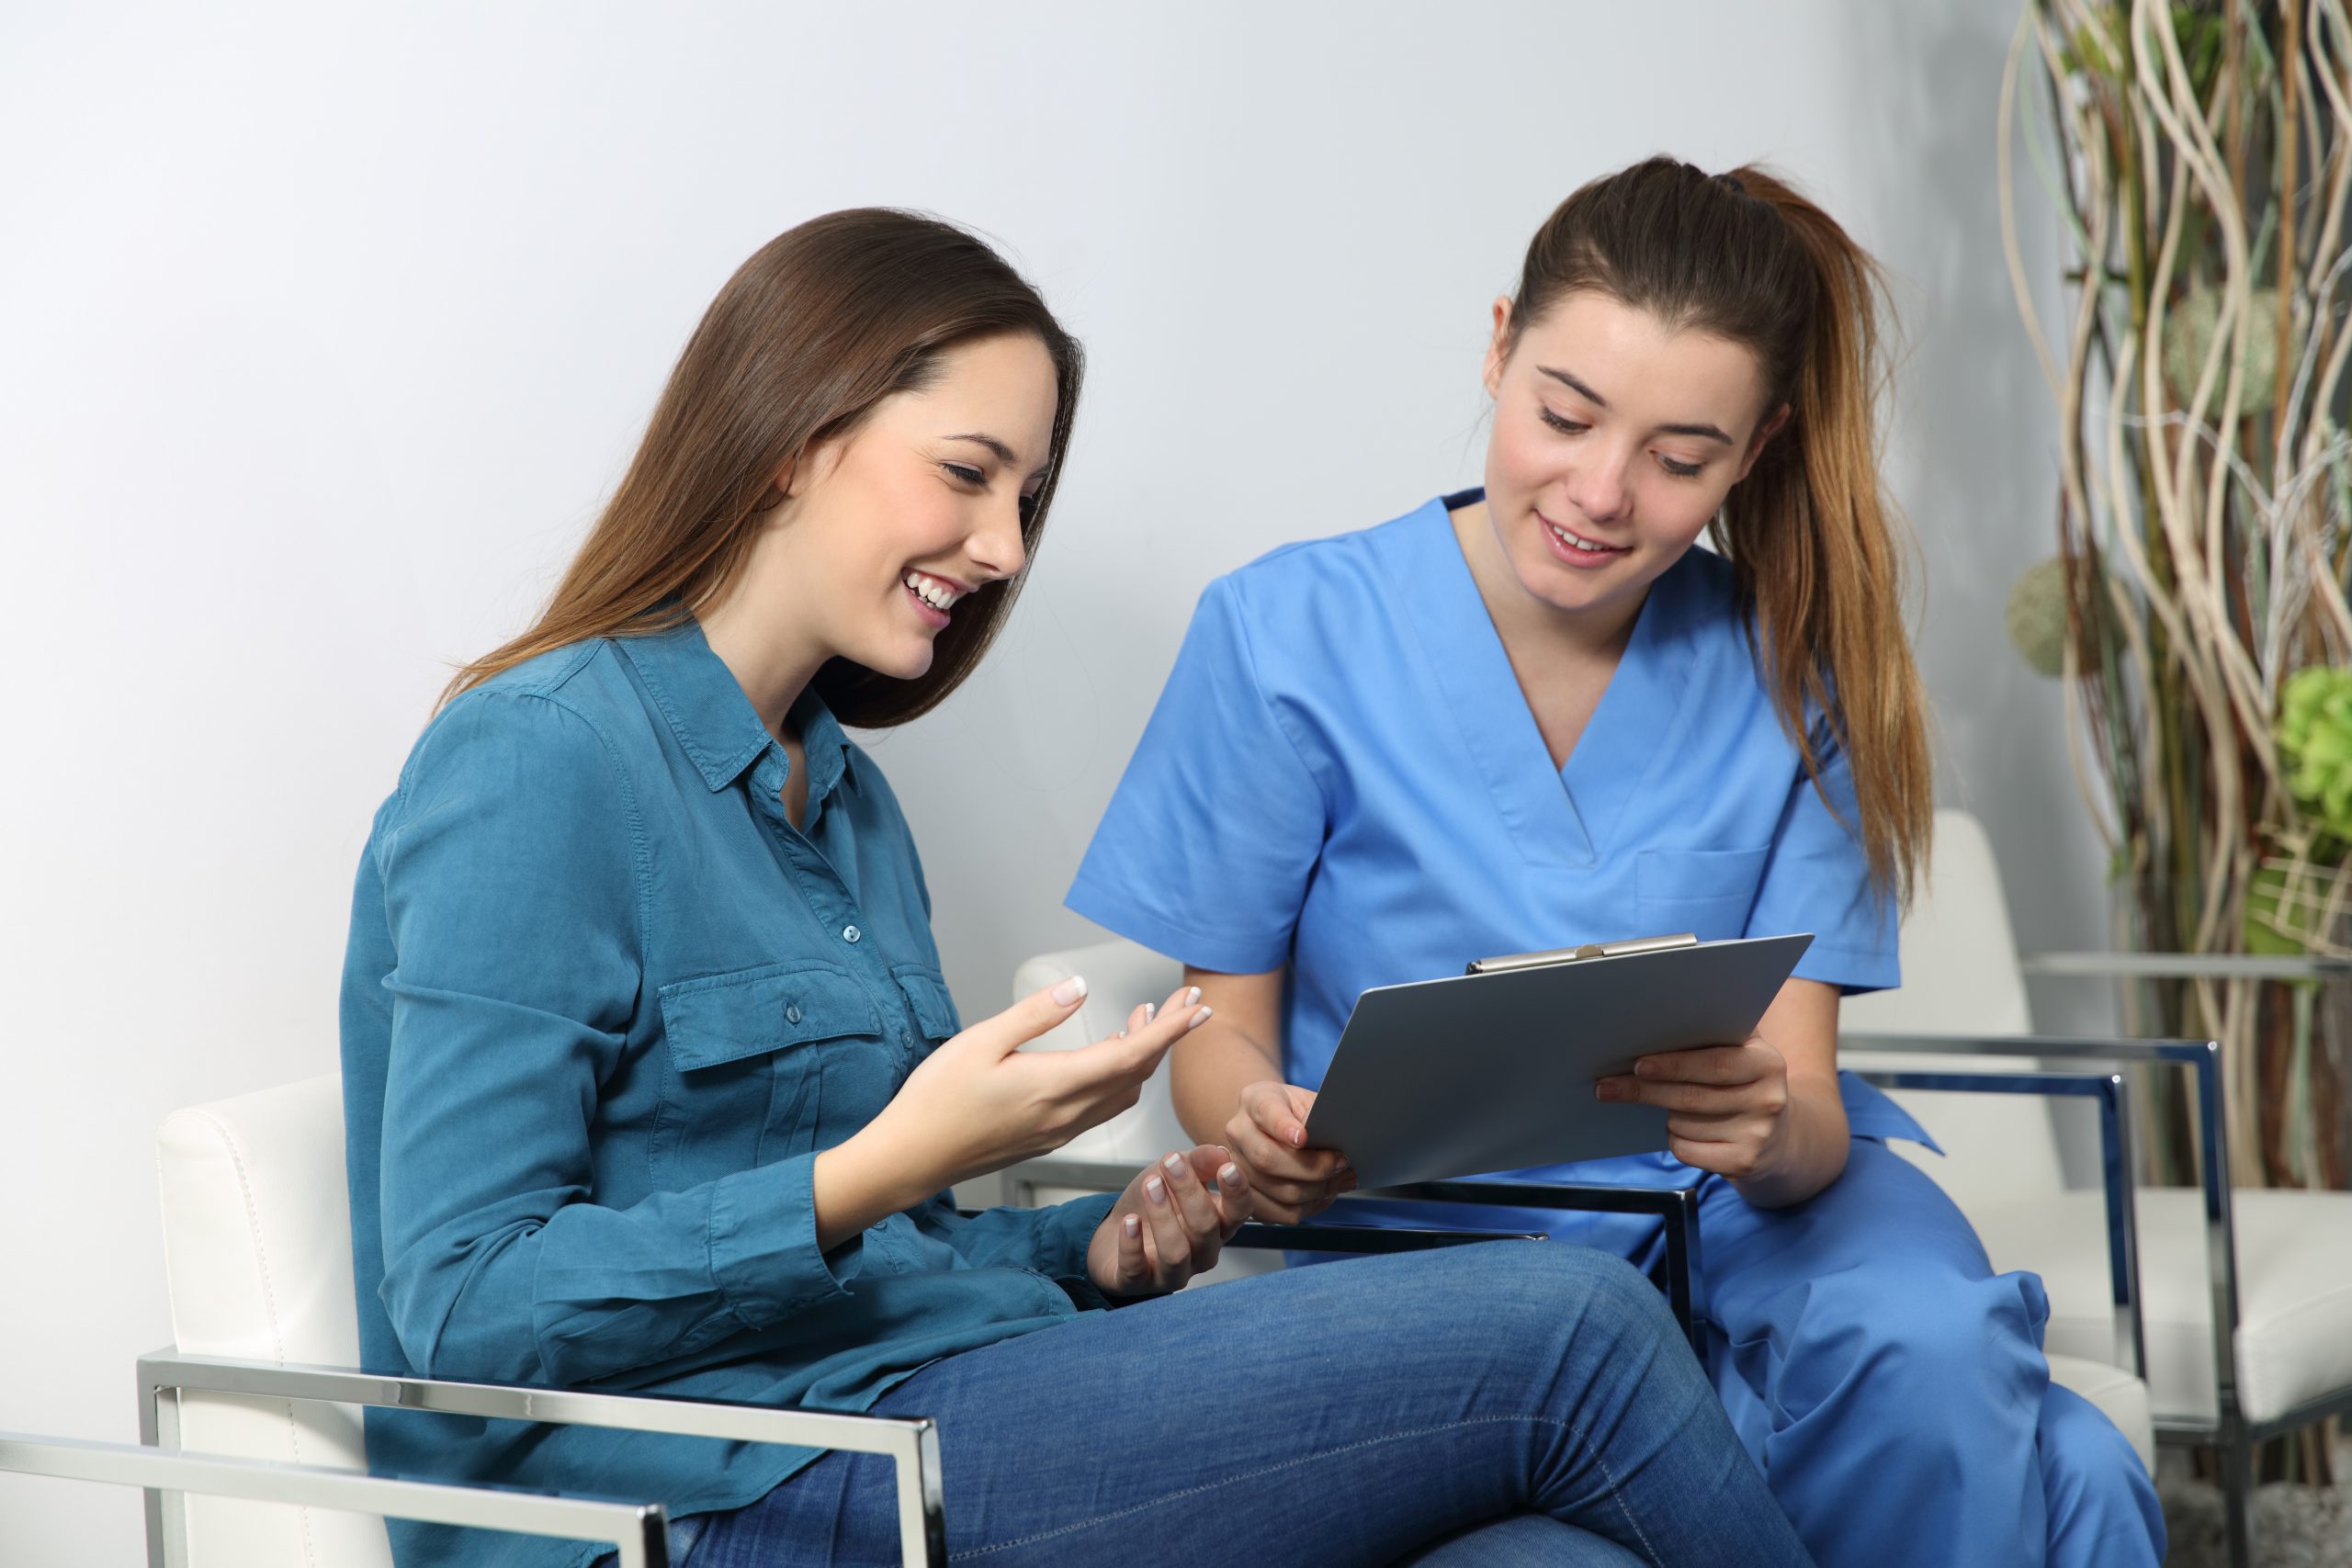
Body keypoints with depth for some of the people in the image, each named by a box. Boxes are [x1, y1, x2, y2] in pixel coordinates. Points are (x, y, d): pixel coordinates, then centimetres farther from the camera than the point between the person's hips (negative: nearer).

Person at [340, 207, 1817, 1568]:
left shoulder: (845, 796, 20)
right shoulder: (539, 762, -8)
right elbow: (470, 1309, -15)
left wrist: (1095, 1253, 4)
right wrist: (885, 1169, -20)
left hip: (913, 1410, 8)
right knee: (1567, 1333, -16)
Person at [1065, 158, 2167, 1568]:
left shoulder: (1789, 673, 0)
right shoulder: (1289, 633, -5)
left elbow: (1804, 1116, -4)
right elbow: (1224, 1026, 1)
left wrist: (1773, 1129, -30)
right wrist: (1261, 1135, -23)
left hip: (1738, 1220, 2)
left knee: (1932, 1357, -33)